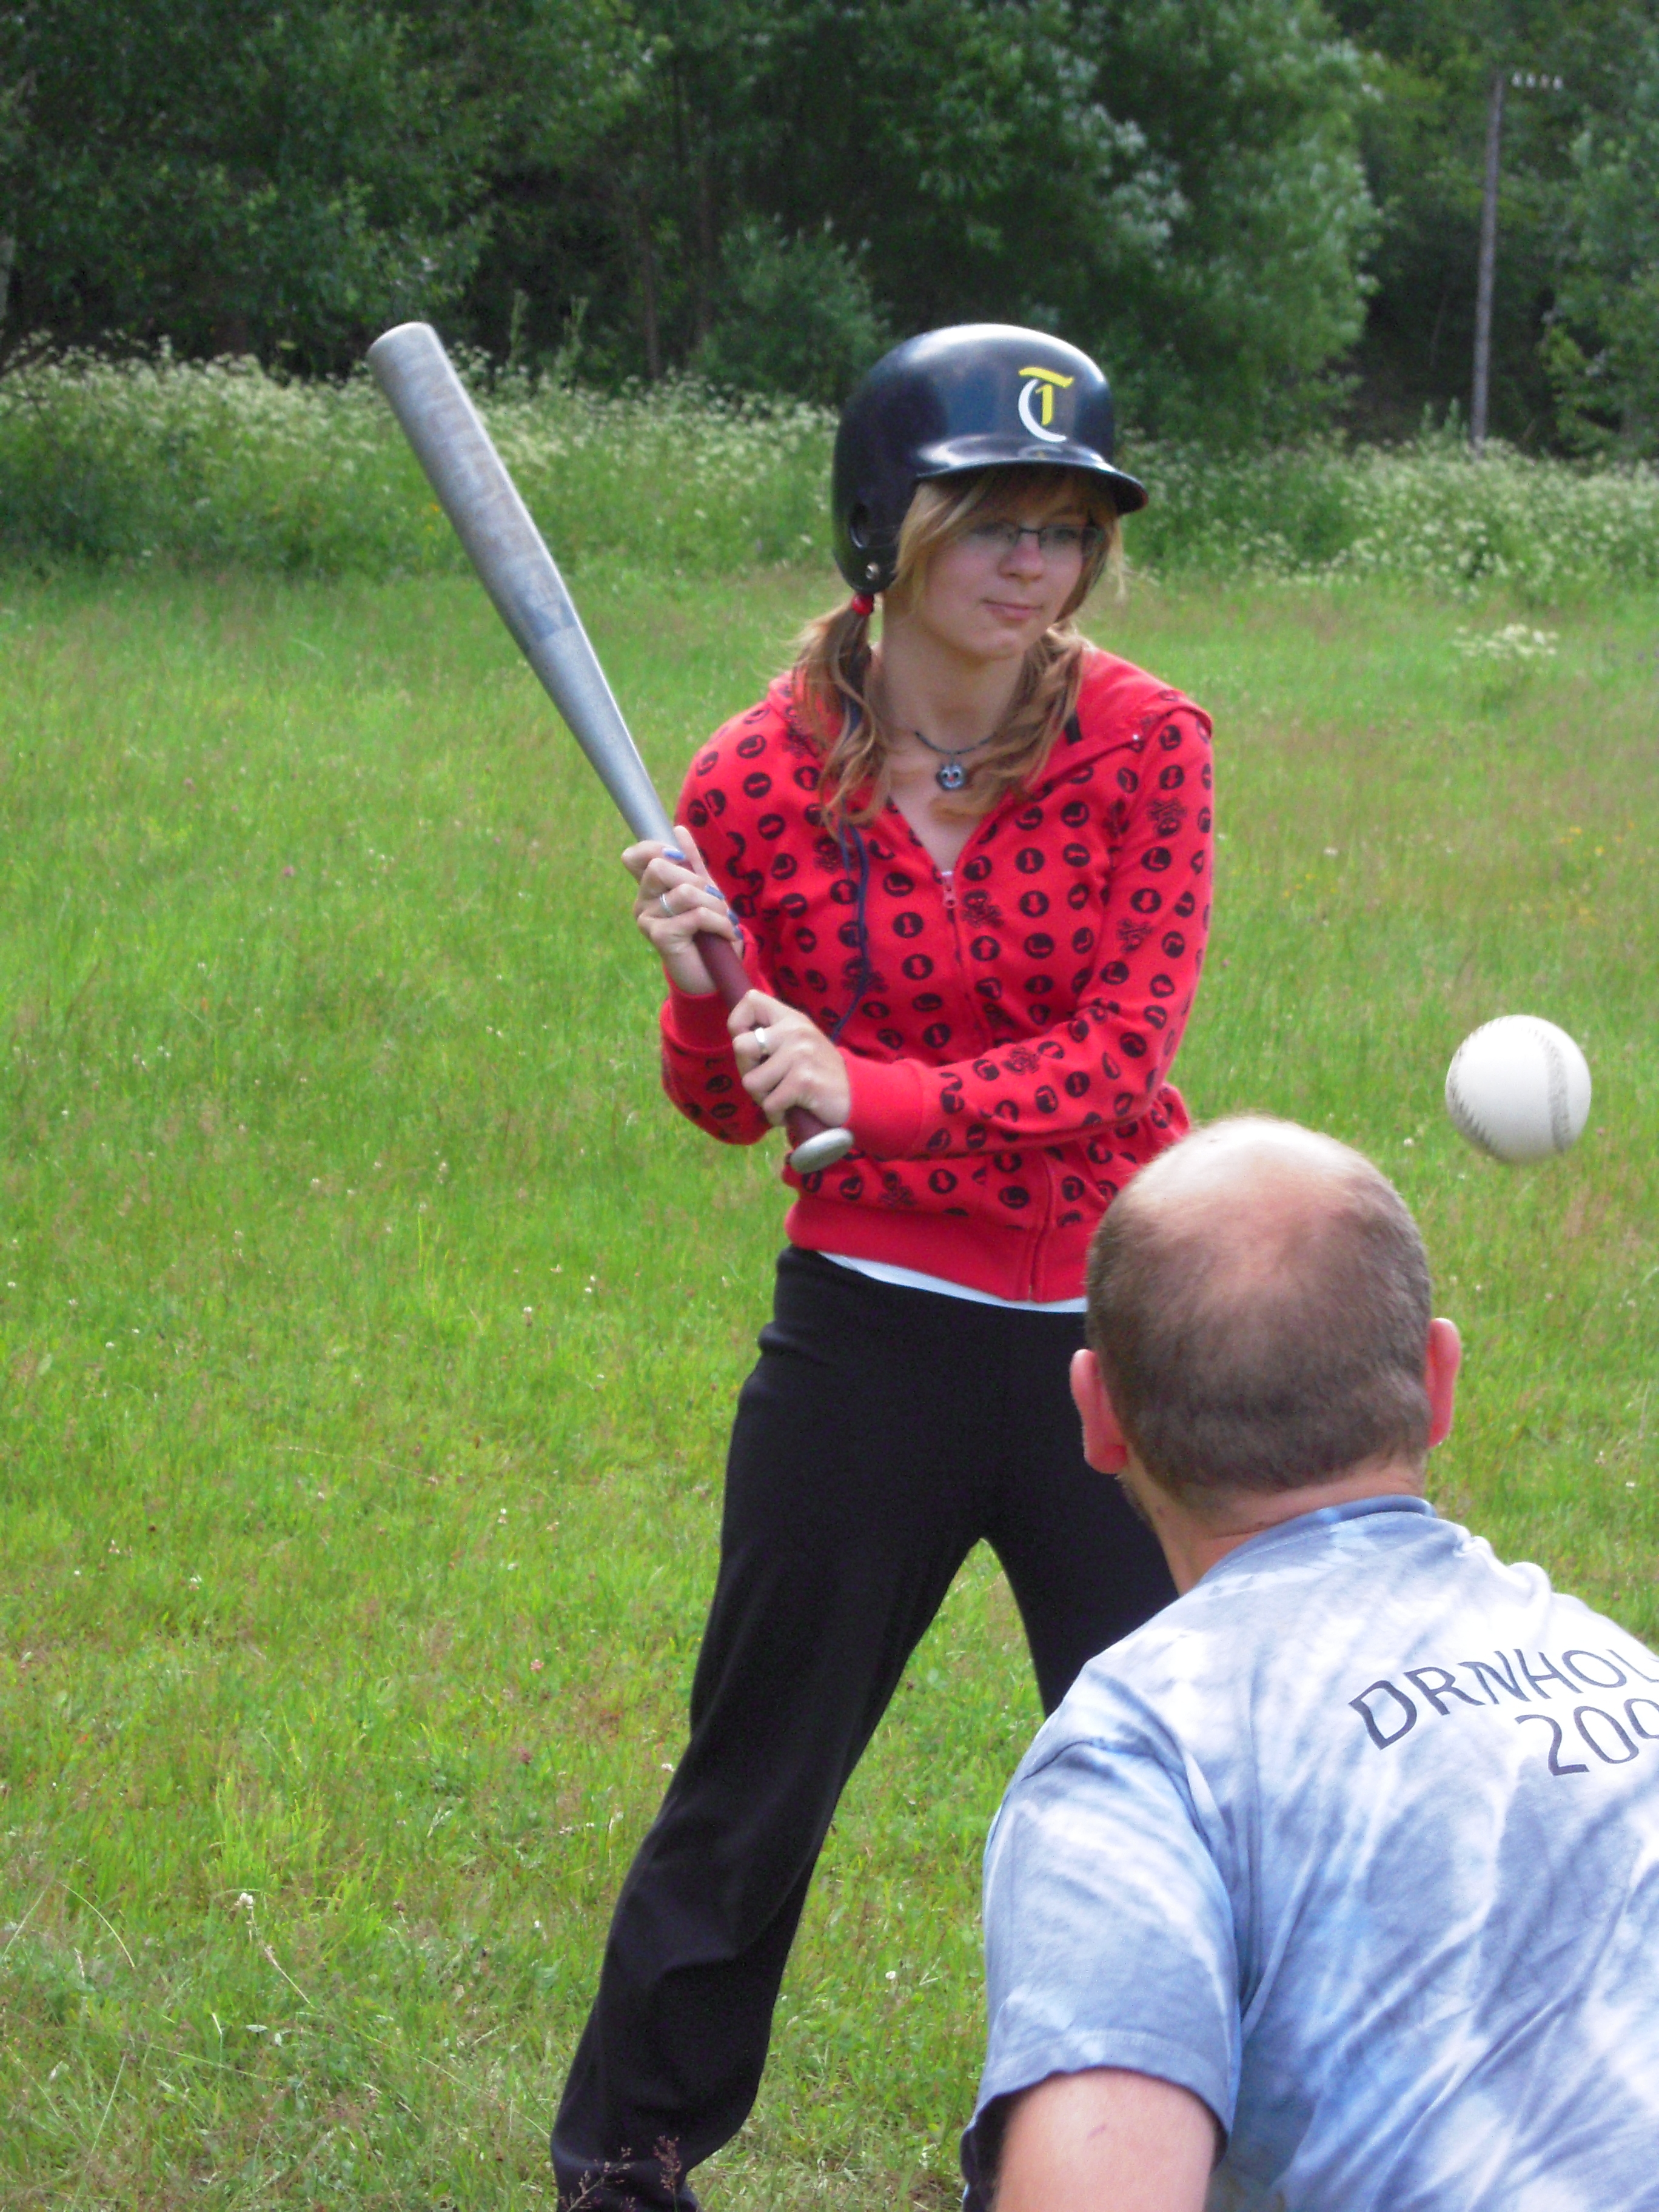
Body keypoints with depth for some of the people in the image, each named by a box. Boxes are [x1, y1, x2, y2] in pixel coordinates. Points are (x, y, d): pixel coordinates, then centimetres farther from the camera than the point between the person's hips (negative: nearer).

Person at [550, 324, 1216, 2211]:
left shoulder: (1142, 746, -7)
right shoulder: (758, 781, -5)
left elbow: (1122, 1057, -13)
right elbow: (728, 1107, 3)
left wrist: (873, 1095, -23)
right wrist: (709, 989, -18)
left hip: (1113, 1337, 0)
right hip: (873, 1337, 0)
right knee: (754, 1779, 9)